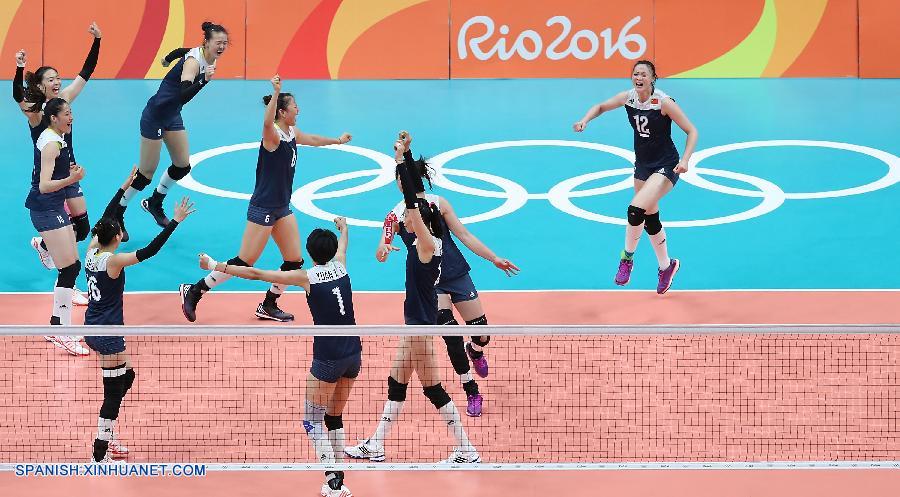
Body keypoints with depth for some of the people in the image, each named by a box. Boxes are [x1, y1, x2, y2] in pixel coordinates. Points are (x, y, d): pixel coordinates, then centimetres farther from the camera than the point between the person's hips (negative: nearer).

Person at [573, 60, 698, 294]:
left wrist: (685, 160, -26)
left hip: (666, 167, -7)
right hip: (642, 165, 7)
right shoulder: (628, 98, -4)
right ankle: (666, 266, 34)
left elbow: (691, 131, -13)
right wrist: (584, 121, -5)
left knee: (636, 209, -24)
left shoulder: (664, 102, -19)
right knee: (650, 218, 15)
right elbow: (601, 107, 14)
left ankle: (627, 258, -2)